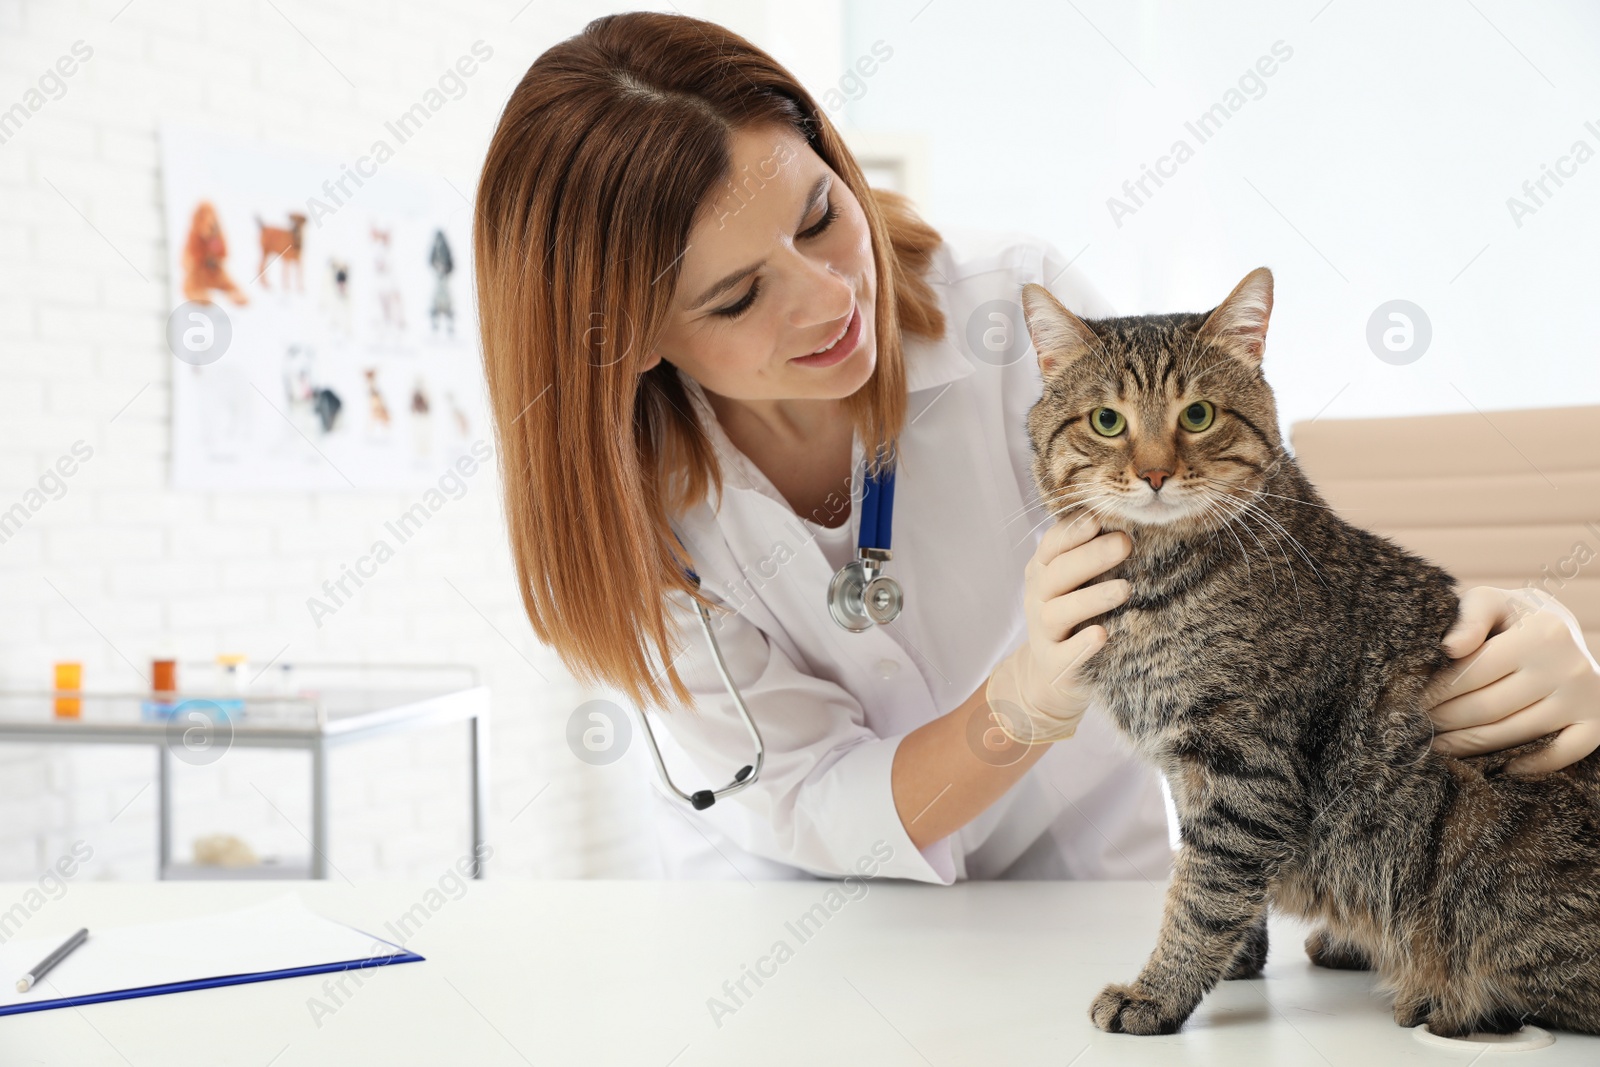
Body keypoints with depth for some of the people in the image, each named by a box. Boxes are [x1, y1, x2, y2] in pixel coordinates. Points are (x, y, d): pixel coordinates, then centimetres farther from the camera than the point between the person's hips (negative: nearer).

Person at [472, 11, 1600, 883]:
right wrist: (1029, 697, -38)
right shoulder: (618, 503, -17)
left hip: (1081, 866, 1)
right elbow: (819, 815, -19)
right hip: (802, 885, -1)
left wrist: (1463, 625, -38)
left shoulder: (1013, 304, -18)